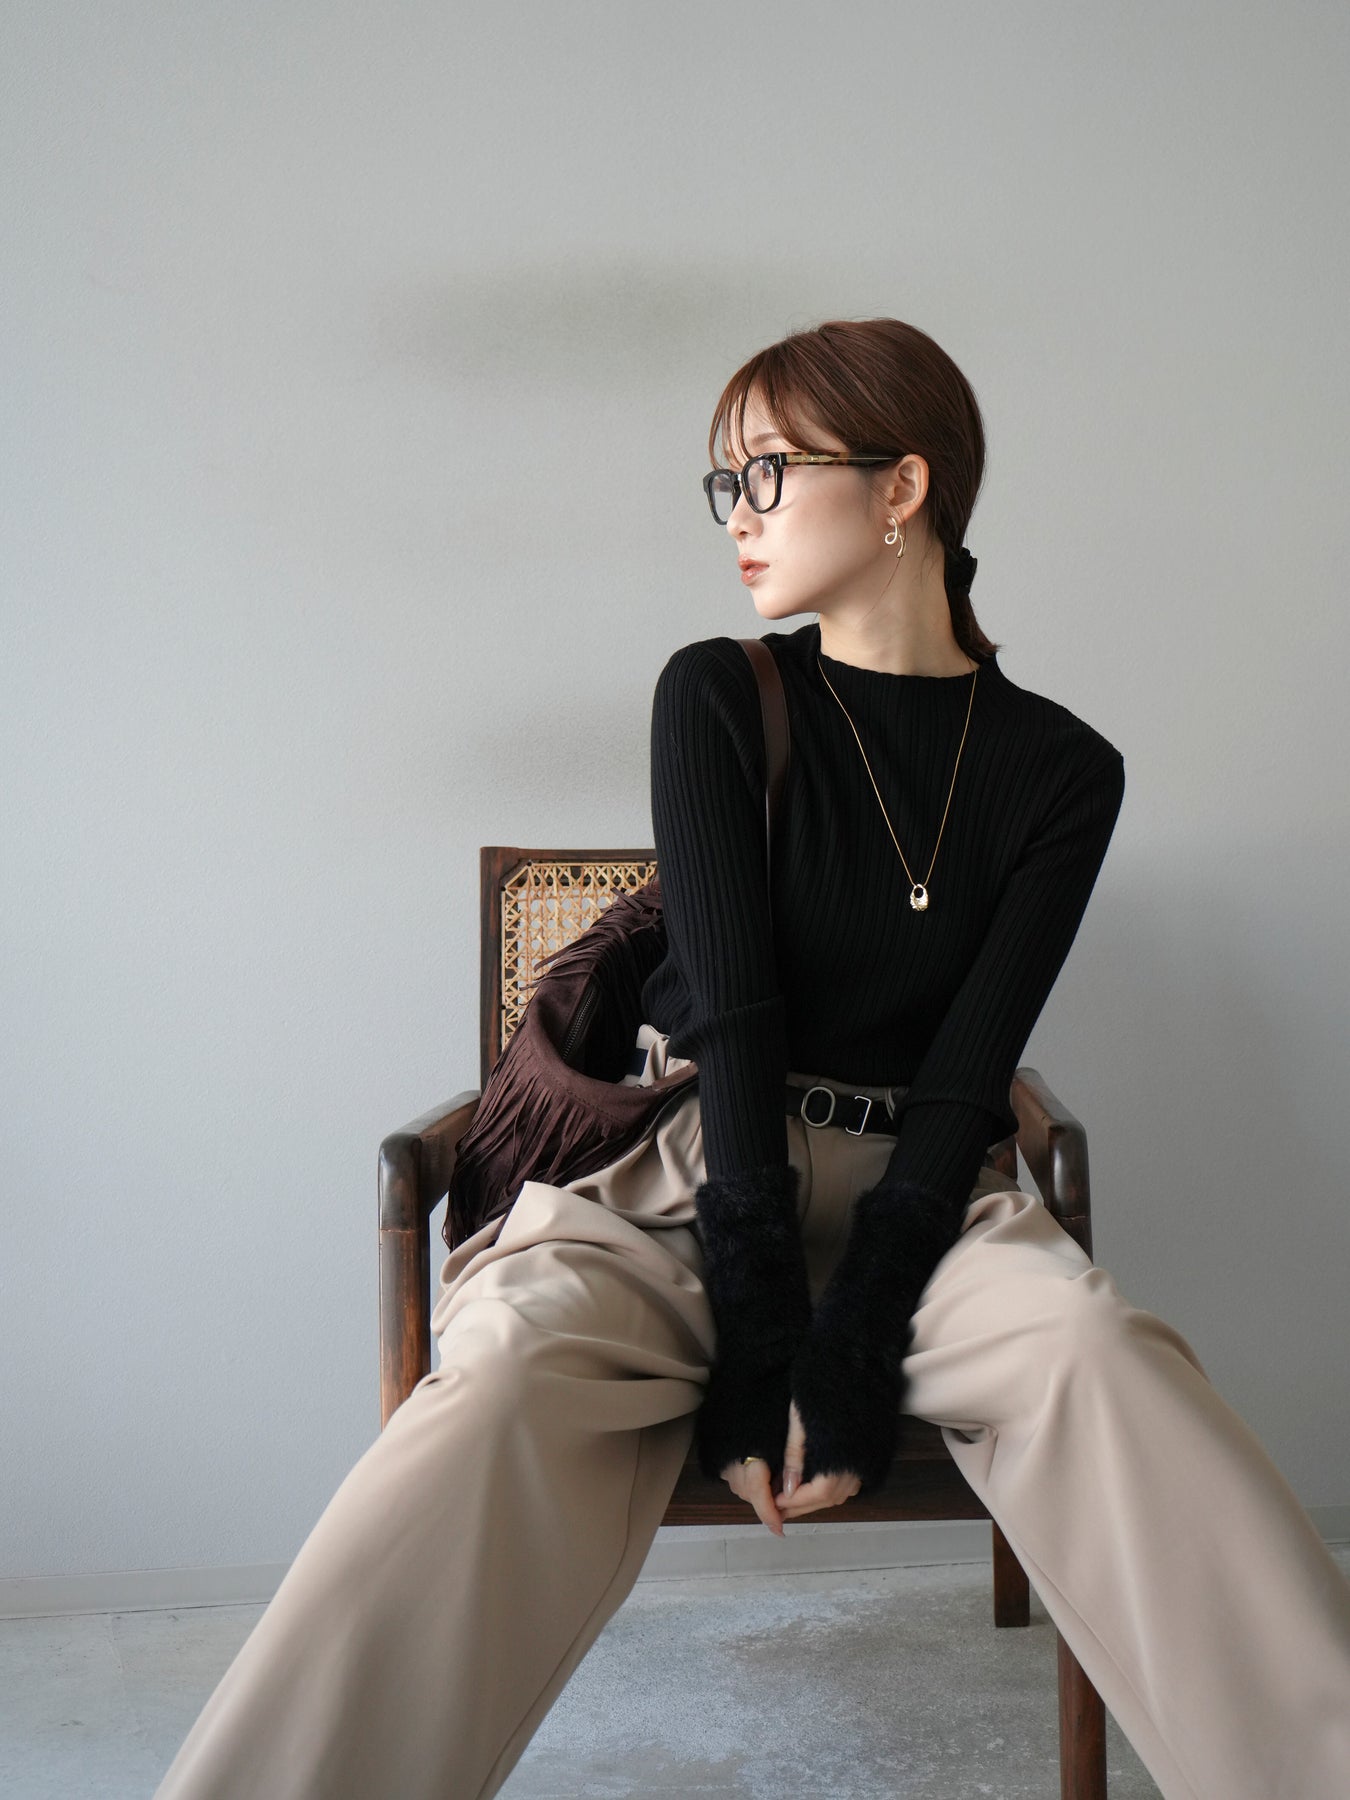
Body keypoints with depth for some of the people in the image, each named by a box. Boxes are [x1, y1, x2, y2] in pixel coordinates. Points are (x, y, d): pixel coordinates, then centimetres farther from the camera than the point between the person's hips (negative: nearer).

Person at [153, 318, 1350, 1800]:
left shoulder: (1061, 770, 3)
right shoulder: (718, 698, 2)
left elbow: (966, 1074, -5)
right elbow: (733, 1009, -9)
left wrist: (851, 1352, -17)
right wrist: (761, 1341, -16)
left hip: (913, 1187, 1)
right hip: (693, 1165, 0)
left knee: (1100, 1347, -32)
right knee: (511, 1367, -32)